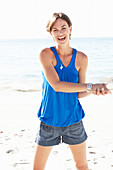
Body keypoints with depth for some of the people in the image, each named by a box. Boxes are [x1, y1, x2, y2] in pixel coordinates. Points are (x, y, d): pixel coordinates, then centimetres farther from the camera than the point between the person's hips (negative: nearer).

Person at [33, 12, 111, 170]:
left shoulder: (81, 58, -3)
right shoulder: (46, 54, -12)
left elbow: (79, 94, 1)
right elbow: (56, 85, -24)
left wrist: (94, 91, -20)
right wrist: (90, 86, -26)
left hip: (73, 120, 2)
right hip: (49, 121, -2)